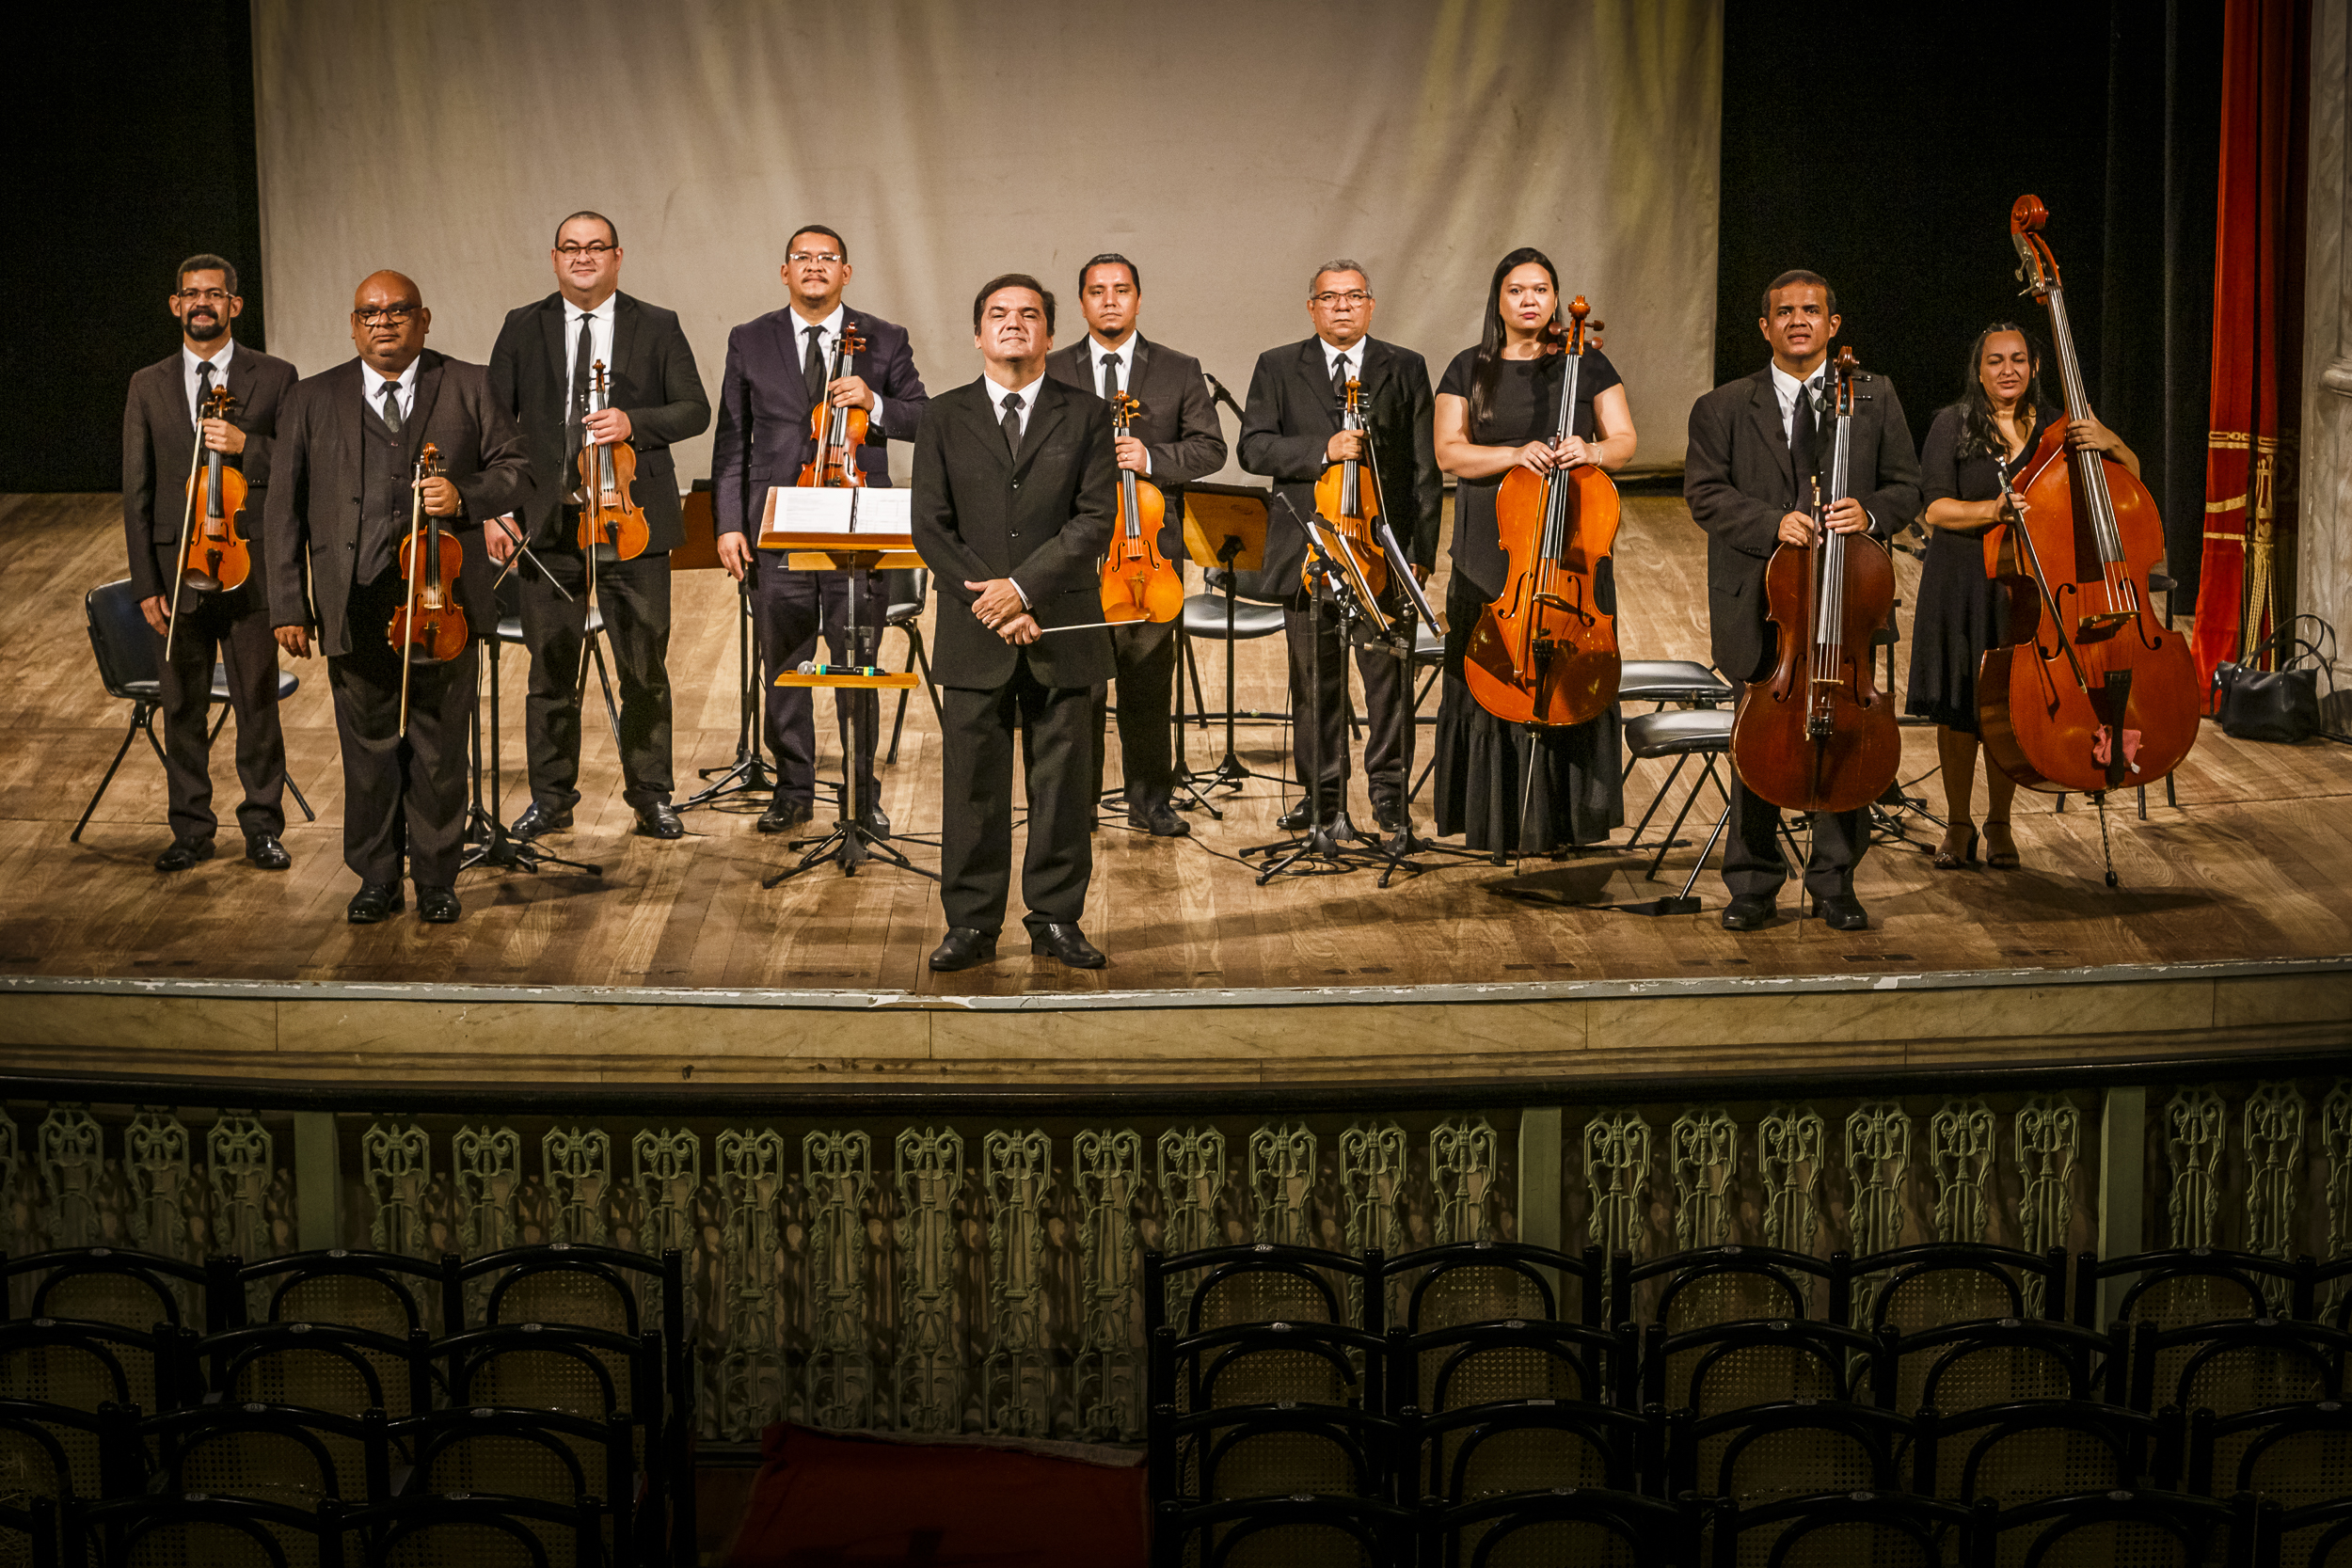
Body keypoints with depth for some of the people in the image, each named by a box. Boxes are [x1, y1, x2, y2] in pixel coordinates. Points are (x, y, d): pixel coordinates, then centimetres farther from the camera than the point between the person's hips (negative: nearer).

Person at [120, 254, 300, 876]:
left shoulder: (274, 377, 4)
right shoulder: (149, 387, 7)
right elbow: (137, 491, 5)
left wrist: (247, 446, -16)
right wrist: (146, 583, -2)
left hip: (250, 565, -1)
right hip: (177, 570, 1)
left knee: (259, 703, 3)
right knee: (182, 708, 6)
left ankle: (262, 826, 14)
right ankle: (192, 829, 17)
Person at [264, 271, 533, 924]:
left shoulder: (469, 388, 7)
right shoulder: (312, 400, 8)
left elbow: (517, 469, 6)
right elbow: (285, 508, 7)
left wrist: (465, 497, -15)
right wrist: (289, 606, 0)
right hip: (356, 612, 0)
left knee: (440, 750, 5)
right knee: (369, 750, 6)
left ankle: (436, 880, 17)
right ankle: (377, 881, 18)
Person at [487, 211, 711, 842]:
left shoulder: (657, 328, 5)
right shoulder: (524, 329, 8)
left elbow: (695, 409, 1)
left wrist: (635, 422, -17)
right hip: (546, 524, 1)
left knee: (645, 669, 3)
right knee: (550, 668, 7)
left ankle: (651, 796, 14)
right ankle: (550, 798, 18)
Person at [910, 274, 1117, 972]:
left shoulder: (1086, 416, 6)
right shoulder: (944, 418, 8)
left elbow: (1096, 518, -4)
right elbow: (930, 527, 1)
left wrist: (1024, 587, -14)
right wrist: (993, 607, -10)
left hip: (1061, 632, 0)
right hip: (973, 636, 0)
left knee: (1062, 780, 4)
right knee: (972, 784, 2)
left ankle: (1057, 918, 12)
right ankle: (972, 924, 9)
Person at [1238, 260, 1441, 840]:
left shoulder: (1405, 370, 8)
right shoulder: (1278, 368, 9)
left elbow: (1425, 469, 5)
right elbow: (1254, 448, -3)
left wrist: (1421, 550, -1)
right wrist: (1323, 450, -17)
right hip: (1309, 547, 1)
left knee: (1389, 674, -2)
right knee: (1315, 677, 6)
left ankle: (1388, 789, 10)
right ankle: (1323, 792, 17)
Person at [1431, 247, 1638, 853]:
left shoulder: (1586, 364, 7)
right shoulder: (1470, 370, 5)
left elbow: (1624, 441, 5)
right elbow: (1450, 453, -3)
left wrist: (1592, 450, -18)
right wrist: (1515, 454, -19)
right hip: (1491, 555, 0)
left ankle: (1561, 815, 7)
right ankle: (1497, 816, 6)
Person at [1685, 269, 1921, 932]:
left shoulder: (1875, 399, 8)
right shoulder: (1723, 408, 5)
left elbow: (1905, 486, 8)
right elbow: (1705, 492, -2)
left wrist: (1869, 513, -15)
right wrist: (1773, 523, -18)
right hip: (1759, 600, -1)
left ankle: (1835, 883, 15)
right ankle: (1753, 884, 15)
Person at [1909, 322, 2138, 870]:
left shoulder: (2056, 427, 2)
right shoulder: (1954, 425, -3)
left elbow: (2130, 475, 1)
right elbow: (1935, 509, -10)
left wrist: (2108, 442, -20)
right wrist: (1989, 510, -28)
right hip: (1962, 584, -1)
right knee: (1958, 706, 5)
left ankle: (1999, 823, 24)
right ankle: (1958, 825, 20)